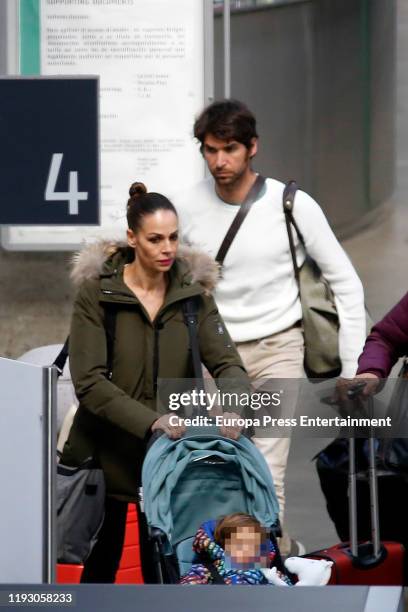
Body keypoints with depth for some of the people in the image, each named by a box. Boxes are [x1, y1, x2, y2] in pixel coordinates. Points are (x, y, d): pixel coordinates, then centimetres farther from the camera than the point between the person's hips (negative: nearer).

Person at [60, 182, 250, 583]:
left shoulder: (194, 294, 3)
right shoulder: (96, 293, -7)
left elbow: (227, 363, -5)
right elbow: (89, 382, -15)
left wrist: (233, 406, -28)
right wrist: (150, 421, -28)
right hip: (108, 453, -2)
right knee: (101, 565, 8)